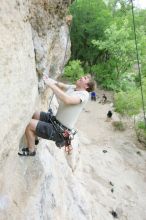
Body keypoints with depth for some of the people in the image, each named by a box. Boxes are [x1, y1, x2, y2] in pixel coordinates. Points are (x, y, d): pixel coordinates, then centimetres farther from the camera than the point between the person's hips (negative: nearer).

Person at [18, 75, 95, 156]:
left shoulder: (84, 94, -22)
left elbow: (67, 100, -38)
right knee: (35, 114, 16)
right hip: (56, 120, 9)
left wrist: (51, 85, -33)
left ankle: (31, 151, 11)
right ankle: (34, 139, 34)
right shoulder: (73, 87, 3)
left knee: (29, 124, -12)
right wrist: (49, 79, -7)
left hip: (60, 131, -9)